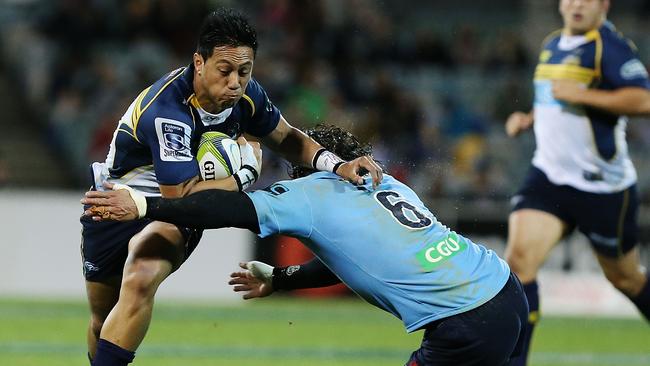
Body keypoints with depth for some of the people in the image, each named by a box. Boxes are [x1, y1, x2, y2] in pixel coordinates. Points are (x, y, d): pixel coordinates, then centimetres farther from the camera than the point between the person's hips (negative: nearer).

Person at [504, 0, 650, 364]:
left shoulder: (609, 44, -14)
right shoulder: (551, 46, 11)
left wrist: (581, 94, -27)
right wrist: (528, 119, 11)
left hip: (603, 185, -6)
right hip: (548, 177, 6)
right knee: (520, 256, -15)